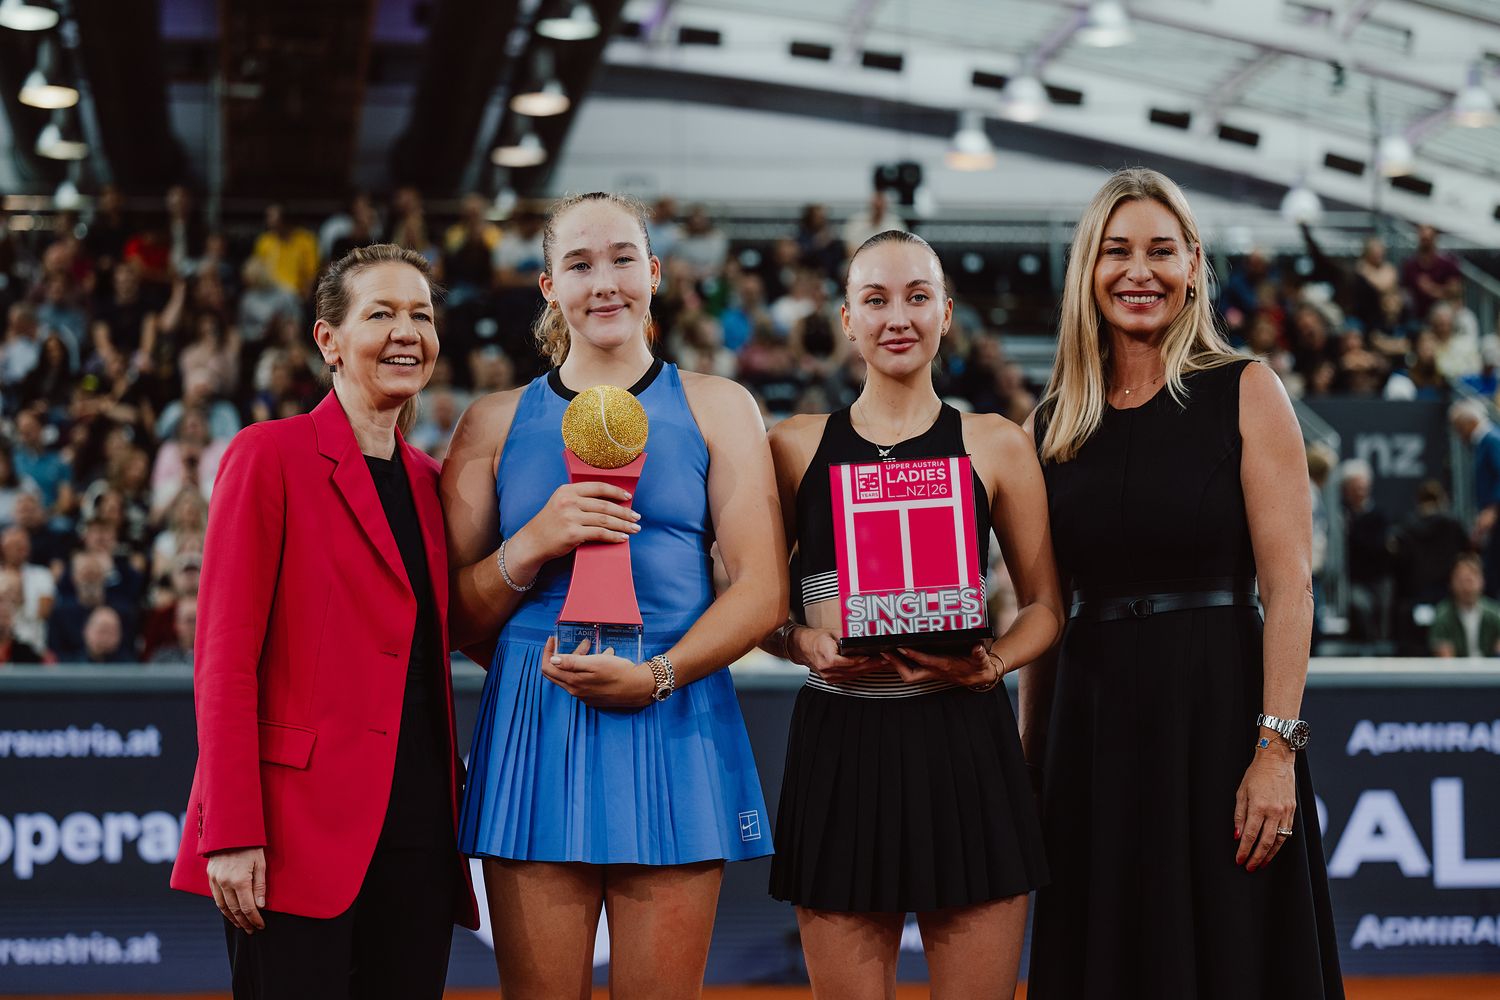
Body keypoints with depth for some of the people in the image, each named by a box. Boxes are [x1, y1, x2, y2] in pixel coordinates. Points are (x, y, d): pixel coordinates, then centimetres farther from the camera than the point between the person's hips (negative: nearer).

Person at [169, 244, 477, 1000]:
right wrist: (231, 835, -15)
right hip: (305, 831, -6)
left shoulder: (427, 480, 16)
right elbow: (225, 658, -8)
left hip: (418, 830, 6)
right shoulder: (271, 454, -3)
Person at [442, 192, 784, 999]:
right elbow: (454, 614, 9)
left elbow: (762, 590, 1)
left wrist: (657, 675, -13)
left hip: (673, 727, 0)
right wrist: (534, 544, -9)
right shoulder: (496, 423, 12)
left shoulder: (715, 409, 9)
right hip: (533, 730, 1)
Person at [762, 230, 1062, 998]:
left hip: (964, 739, 0)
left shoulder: (996, 445, 8)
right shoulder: (796, 446, 9)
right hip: (837, 742, 0)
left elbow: (1046, 605, 11)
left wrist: (993, 663, -8)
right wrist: (800, 641, -9)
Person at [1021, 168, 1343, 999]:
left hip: (1219, 710, -3)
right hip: (1092, 721, 3)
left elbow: (1289, 585, -7)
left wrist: (1276, 749, -16)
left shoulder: (1245, 394, -1)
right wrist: (1029, 758, 9)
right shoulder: (1052, 424, 10)